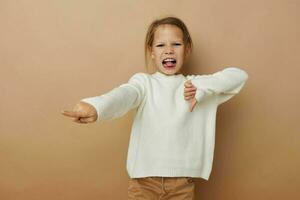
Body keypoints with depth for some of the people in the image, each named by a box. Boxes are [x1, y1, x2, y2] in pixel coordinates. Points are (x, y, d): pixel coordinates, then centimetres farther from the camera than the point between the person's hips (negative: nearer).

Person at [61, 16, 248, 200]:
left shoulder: (195, 85, 6)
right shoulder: (143, 81, 0)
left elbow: (239, 75, 0)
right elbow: (124, 95, -22)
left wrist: (201, 89, -13)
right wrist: (95, 107, -44)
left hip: (182, 182, 2)